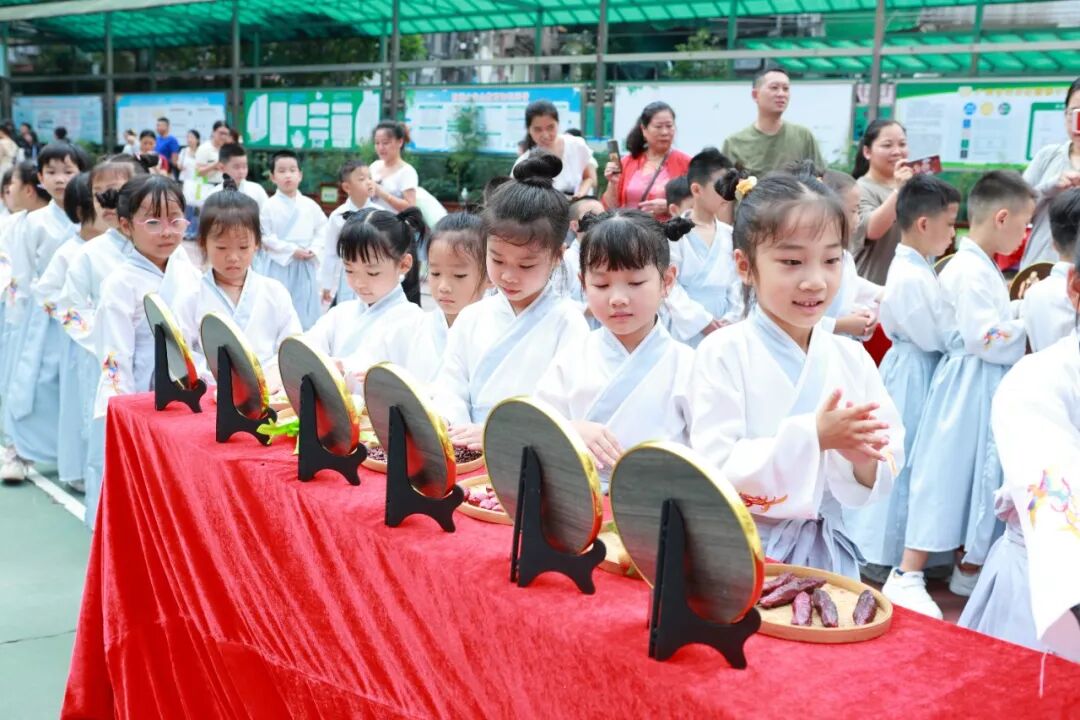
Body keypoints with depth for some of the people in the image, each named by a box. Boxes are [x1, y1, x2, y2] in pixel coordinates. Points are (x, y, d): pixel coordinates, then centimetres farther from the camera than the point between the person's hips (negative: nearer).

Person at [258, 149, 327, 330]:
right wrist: (292, 251, -14)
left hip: (304, 266, 3)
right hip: (278, 264, -3)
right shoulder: (270, 206, -8)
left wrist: (313, 249, -7)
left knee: (304, 312, 10)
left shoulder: (310, 205, 3)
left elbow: (322, 229, 10)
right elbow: (265, 237, -10)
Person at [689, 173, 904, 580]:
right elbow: (717, 470, -19)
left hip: (827, 550, 4)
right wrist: (811, 437, -25)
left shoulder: (852, 358, 1)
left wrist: (863, 459, -19)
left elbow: (884, 478, 3)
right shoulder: (723, 353, -11)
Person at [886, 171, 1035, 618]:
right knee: (946, 474, -7)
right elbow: (989, 339, -22)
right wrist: (1029, 328, -9)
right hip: (968, 387, -10)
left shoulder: (982, 268, 14)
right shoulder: (970, 271, -18)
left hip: (987, 388, 10)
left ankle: (970, 568, 26)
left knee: (980, 475, 15)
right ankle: (906, 577, -3)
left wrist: (1022, 309, 6)